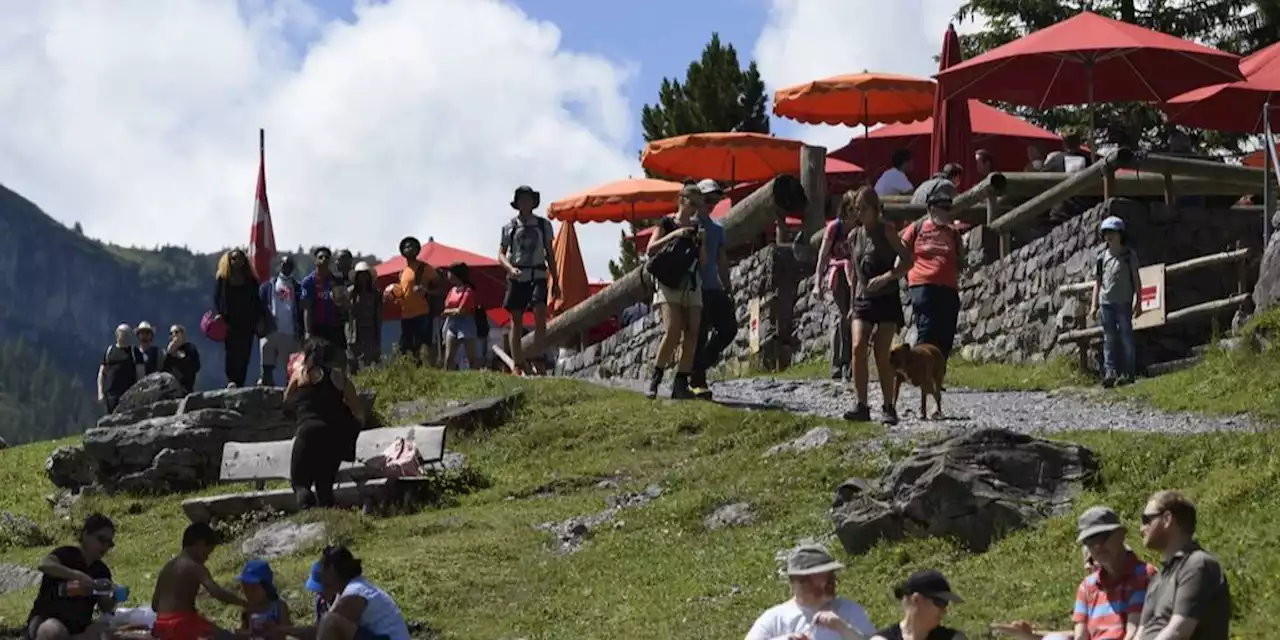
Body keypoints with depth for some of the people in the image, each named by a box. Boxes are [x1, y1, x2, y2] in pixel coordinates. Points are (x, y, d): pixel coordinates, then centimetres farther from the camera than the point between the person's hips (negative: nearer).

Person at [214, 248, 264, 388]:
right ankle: (231, 380, -16)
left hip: (247, 322, 2)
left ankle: (240, 383, 0)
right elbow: (216, 298, 5)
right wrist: (218, 314, -11)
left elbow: (256, 302, 10)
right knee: (231, 353, -11)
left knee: (244, 354, -2)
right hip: (229, 322, -2)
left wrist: (259, 320, 2)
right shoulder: (222, 279, 6)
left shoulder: (251, 280, 10)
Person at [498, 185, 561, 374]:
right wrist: (510, 268, -15)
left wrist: (555, 282, 11)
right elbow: (501, 254, 6)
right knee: (516, 321, 1)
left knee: (540, 315, -19)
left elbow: (550, 254, 14)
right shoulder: (509, 227, 8)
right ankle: (518, 365, 4)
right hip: (517, 277, 0)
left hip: (538, 275, 0)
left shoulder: (544, 225, 10)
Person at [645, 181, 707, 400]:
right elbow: (650, 250, -5)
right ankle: (655, 379, -10)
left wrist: (702, 242, -3)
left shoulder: (696, 228, 17)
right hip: (669, 281, -5)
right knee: (673, 330, -21)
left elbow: (703, 261, 15)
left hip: (692, 283, 5)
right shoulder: (667, 224, 6)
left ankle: (681, 384, -7)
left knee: (692, 333, -8)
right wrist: (673, 235, -14)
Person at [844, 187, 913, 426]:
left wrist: (886, 277, -21)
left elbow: (907, 261, -6)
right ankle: (861, 406, -13)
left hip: (887, 299, -4)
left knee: (882, 353, -5)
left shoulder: (885, 231, -4)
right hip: (862, 300, 4)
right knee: (858, 348, -14)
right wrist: (852, 302, 20)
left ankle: (888, 408, 6)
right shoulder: (854, 236, 10)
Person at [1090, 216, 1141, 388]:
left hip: (1124, 302, -2)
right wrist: (1094, 305, 8)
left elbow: (1136, 279, 4)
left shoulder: (1129, 255, 3)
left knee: (1126, 337, -1)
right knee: (1109, 338, -1)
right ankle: (1110, 372, -6)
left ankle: (1128, 373, 3)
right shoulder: (1101, 256, 10)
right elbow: (1097, 282, 13)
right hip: (1106, 302, 2)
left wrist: (1138, 302, -1)